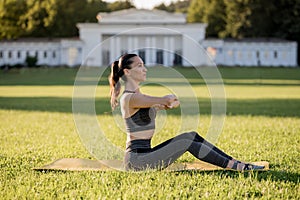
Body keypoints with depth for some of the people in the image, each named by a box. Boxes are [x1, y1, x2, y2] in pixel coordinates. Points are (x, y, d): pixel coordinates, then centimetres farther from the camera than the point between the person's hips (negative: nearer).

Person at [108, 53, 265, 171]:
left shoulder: (137, 95, 17)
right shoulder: (130, 98, -15)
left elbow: (173, 102, 20)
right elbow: (169, 99, -24)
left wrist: (169, 103, -4)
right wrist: (170, 99, 0)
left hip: (144, 153, 9)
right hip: (136, 159, -9)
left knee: (191, 136, 1)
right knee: (188, 142, -13)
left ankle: (236, 163, 0)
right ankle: (237, 166, -9)